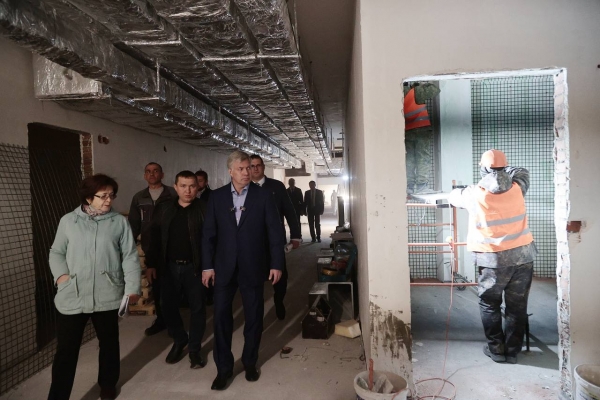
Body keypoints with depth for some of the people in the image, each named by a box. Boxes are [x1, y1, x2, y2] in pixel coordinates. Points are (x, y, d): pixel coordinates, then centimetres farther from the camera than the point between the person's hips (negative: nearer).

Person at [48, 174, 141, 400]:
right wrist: (61, 274, -9)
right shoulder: (68, 221, 5)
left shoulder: (120, 222, 0)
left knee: (109, 342, 17)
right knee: (66, 350, 3)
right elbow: (56, 252, 10)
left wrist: (132, 287, -9)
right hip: (71, 297, 0)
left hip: (107, 296, 0)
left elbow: (130, 257, -1)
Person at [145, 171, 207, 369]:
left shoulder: (204, 209, -6)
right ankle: (179, 340, 35)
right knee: (169, 307, 11)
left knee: (197, 308, 6)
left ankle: (194, 348, 23)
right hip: (169, 267, 4)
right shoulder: (164, 209, 6)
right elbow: (155, 238, 8)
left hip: (194, 267, -3)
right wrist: (151, 264, 5)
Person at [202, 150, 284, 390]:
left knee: (253, 318, 11)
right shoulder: (217, 197, 2)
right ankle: (224, 368, 22)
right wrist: (207, 265, -2)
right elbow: (209, 233, 2)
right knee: (221, 317, 6)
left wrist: (276, 264, -7)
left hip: (253, 267, -1)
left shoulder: (263, 196, -3)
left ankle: (250, 363, 32)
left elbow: (275, 232, -3)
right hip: (224, 267, 1)